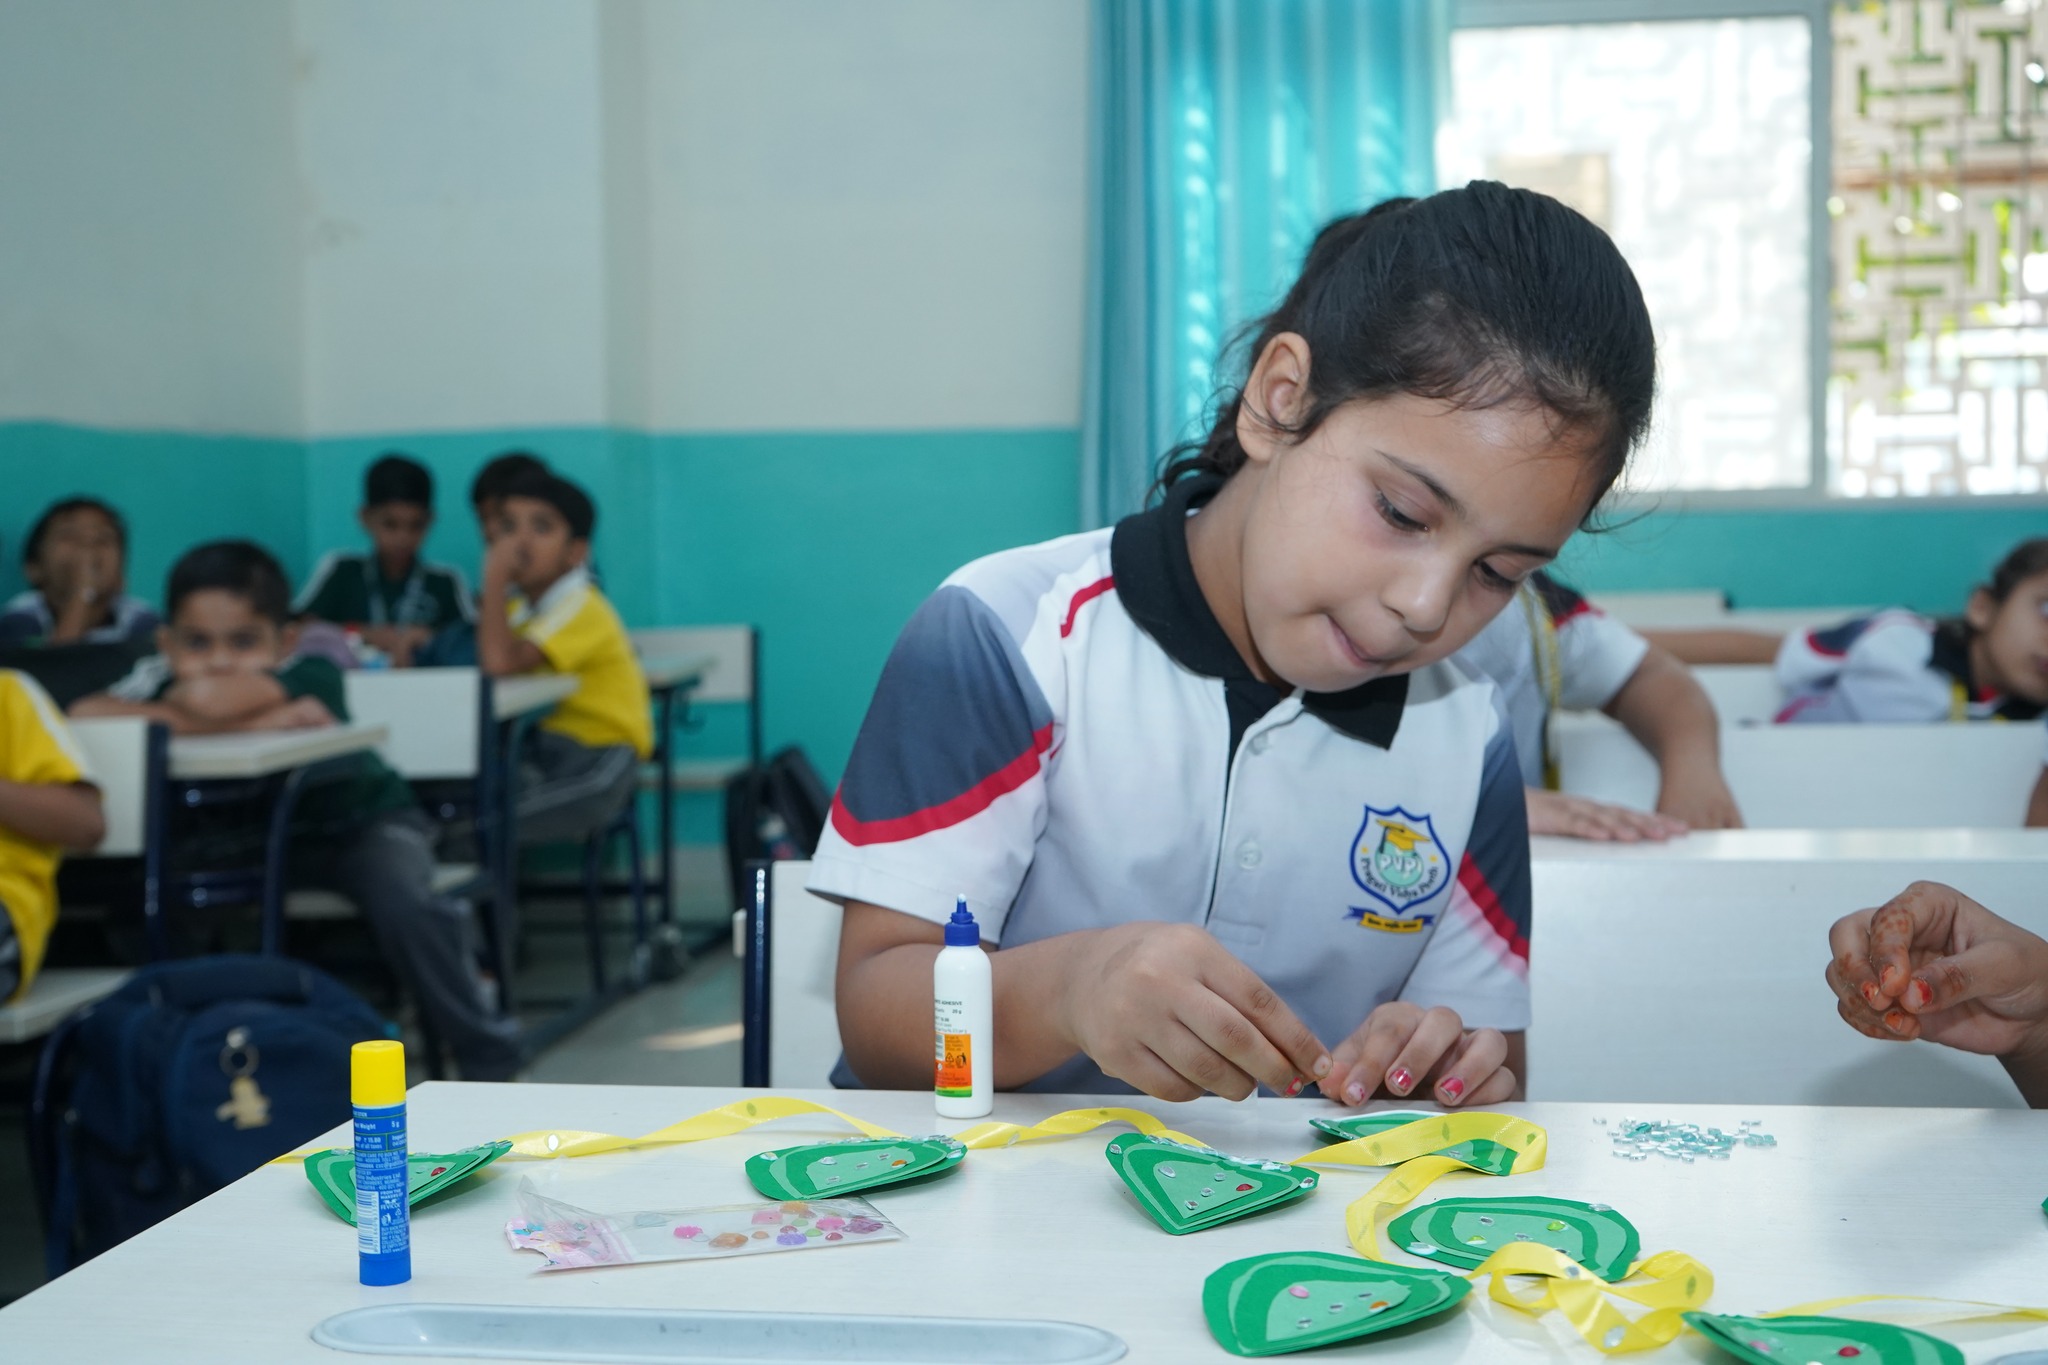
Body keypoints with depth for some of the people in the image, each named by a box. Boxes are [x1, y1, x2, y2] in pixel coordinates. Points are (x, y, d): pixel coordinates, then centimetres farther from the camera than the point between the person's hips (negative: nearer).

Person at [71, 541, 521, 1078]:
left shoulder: (311, 677, -34)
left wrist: (179, 699, -29)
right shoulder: (161, 680, -21)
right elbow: (85, 713, -41)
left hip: (364, 819, -5)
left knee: (403, 905, -30)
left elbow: (213, 699, -53)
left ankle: (489, 1056, -8)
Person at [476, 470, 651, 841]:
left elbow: (501, 662, -33)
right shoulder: (518, 605, 10)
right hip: (542, 748, 8)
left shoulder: (581, 609, -19)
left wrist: (495, 579, -24)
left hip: (594, 760, -8)